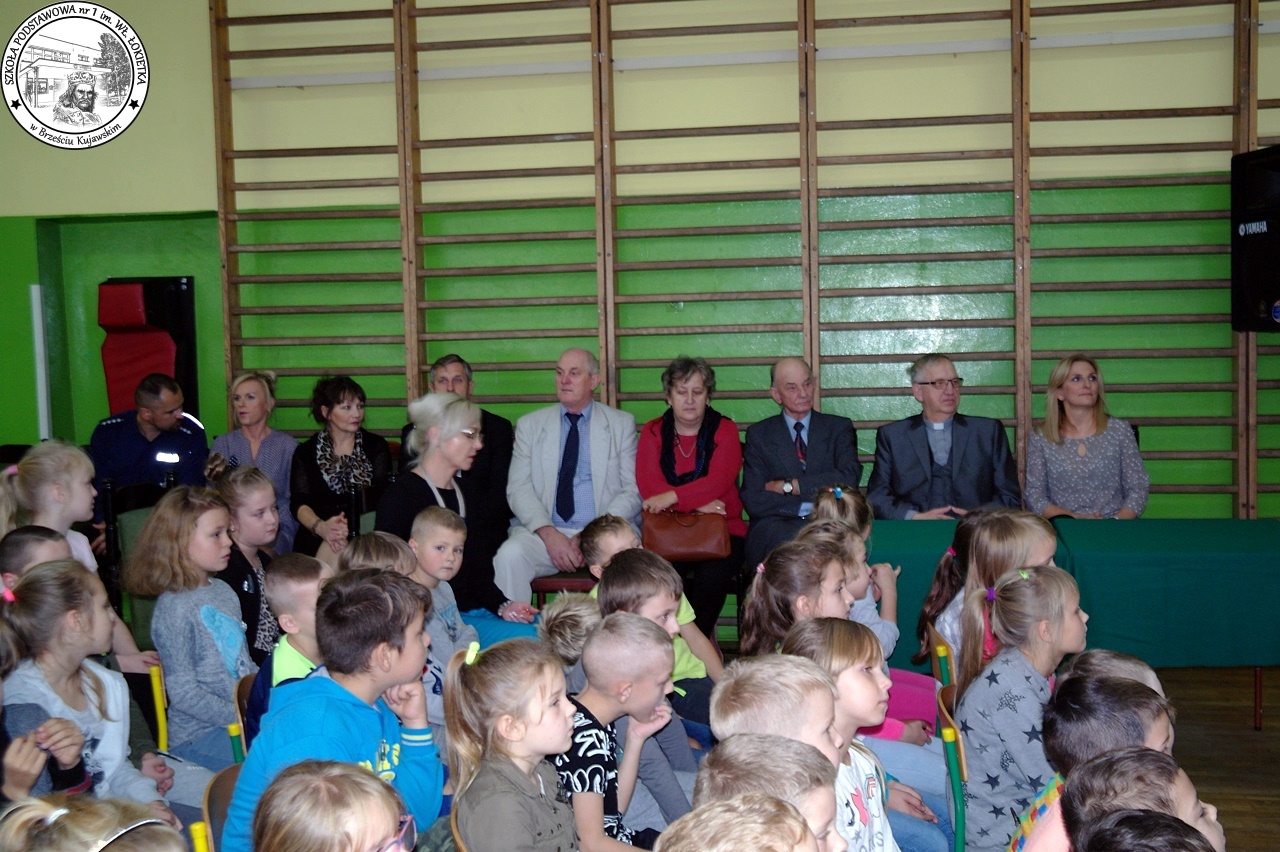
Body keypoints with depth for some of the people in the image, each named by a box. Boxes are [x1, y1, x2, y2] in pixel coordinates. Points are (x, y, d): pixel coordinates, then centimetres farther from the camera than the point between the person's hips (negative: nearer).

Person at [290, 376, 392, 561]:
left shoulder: (376, 446, 12)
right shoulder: (306, 453, 13)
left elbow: (383, 497, -1)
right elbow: (299, 503, 1)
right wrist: (321, 527, -23)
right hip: (317, 544, 1)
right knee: (333, 547, -33)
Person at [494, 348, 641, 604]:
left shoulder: (621, 424, 10)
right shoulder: (529, 425, 12)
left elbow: (633, 490, 4)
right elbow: (518, 488, 4)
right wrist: (548, 534, -14)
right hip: (543, 532, 1)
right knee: (509, 556, -30)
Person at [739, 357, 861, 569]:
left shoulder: (839, 428, 16)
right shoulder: (759, 434, 13)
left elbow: (849, 478, -3)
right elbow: (753, 500, 0)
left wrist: (788, 486, -6)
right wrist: (810, 505, -8)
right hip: (778, 524, -1)